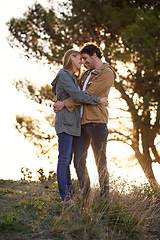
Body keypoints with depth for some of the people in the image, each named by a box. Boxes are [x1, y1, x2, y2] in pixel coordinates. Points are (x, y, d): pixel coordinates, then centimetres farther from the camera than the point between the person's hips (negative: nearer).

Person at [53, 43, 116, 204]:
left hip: (97, 123, -7)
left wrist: (64, 103, -12)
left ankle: (104, 198, 9)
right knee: (78, 161, 1)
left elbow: (88, 94, -13)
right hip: (81, 123, 7)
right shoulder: (86, 74, 21)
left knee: (101, 162, 1)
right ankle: (86, 196, 8)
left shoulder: (107, 74, -5)